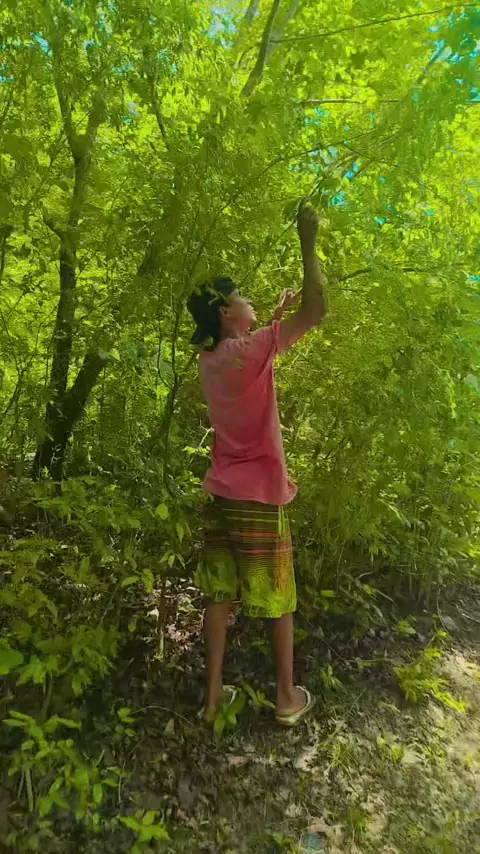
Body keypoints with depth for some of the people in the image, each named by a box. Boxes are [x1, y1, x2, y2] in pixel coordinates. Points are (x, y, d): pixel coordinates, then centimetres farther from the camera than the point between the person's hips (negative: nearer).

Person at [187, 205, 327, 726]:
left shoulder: (209, 362, 7)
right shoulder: (252, 349, -14)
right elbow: (317, 311, -16)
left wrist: (279, 312, 26)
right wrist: (308, 243, -7)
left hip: (222, 492, 6)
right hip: (261, 494, -6)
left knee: (218, 596, 12)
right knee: (279, 599, 10)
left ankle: (213, 695, 24)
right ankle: (287, 698, 26)